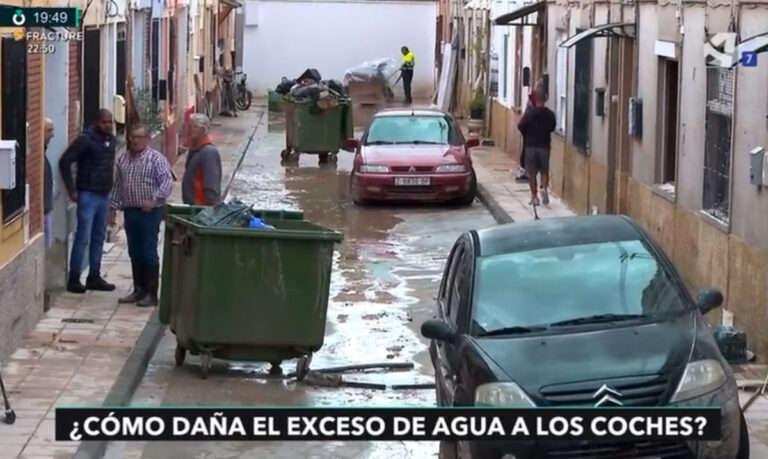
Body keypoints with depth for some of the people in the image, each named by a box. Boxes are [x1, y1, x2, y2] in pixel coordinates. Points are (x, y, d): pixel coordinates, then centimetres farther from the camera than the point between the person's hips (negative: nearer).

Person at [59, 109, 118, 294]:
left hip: (104, 195, 7)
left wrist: (110, 184, 15)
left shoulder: (111, 139, 7)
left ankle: (94, 277, 20)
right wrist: (72, 190, -15)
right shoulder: (85, 140, -15)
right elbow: (65, 162, -15)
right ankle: (73, 279, -1)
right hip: (88, 195, -7)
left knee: (98, 238, 12)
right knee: (83, 238, -6)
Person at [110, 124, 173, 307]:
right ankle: (139, 290, 19)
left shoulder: (156, 158, -8)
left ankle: (151, 293, 2)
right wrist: (114, 207, 12)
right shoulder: (123, 159, 12)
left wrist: (154, 199, -30)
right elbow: (117, 185, 17)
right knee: (134, 253, 11)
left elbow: (167, 181, -18)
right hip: (130, 211, 6)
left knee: (149, 253, -3)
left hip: (150, 212, -6)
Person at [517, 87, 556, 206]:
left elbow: (521, 127, -8)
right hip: (544, 146, 2)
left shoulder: (529, 113, -12)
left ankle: (534, 196, 8)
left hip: (530, 146, -2)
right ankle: (544, 188, -11)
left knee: (532, 172, 7)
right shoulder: (550, 114, -5)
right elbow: (552, 128, 7)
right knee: (544, 170, 14)